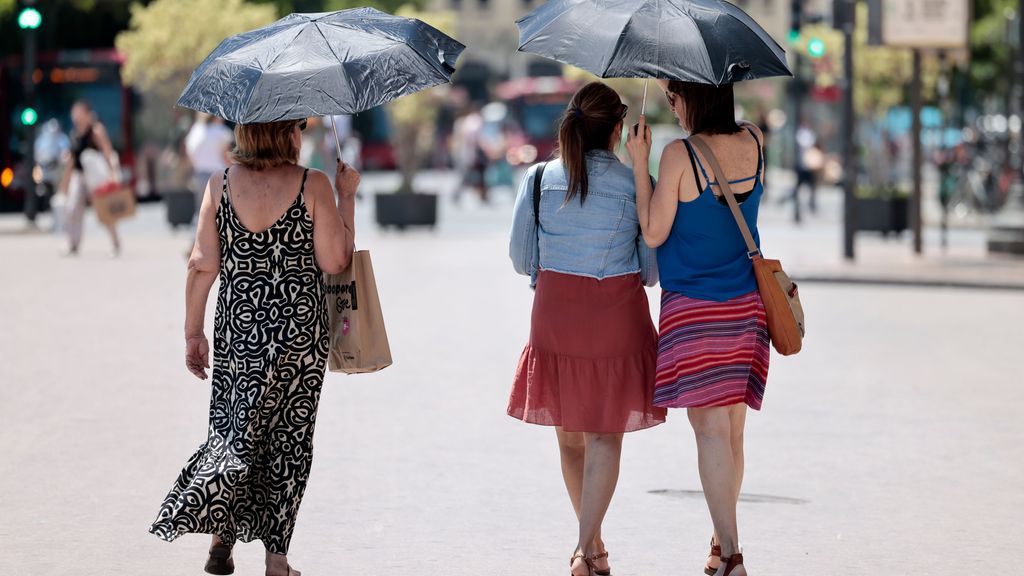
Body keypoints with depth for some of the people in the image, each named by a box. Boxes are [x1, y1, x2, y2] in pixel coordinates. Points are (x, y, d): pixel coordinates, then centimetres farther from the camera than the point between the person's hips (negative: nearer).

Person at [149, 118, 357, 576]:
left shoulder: (219, 185, -1)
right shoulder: (313, 185, -9)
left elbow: (202, 265, -1)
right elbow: (334, 262, -8)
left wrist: (193, 331, 7)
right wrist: (347, 197, 2)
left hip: (238, 324, 2)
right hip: (300, 327, -2)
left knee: (235, 427, 15)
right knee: (289, 435, 7)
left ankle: (220, 537, 0)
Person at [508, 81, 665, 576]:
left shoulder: (539, 179, -2)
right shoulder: (635, 185, -7)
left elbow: (521, 260, 3)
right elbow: (653, 270, 0)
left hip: (555, 317, 2)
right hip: (618, 317, -2)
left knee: (568, 433, 17)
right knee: (606, 434, 4)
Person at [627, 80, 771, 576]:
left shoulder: (679, 156, -15)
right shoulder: (754, 142, 1)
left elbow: (653, 233, -9)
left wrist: (640, 163, -3)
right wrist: (681, 85, 26)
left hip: (692, 308, -5)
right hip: (747, 307, 6)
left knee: (711, 428, -6)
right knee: (733, 430, 13)